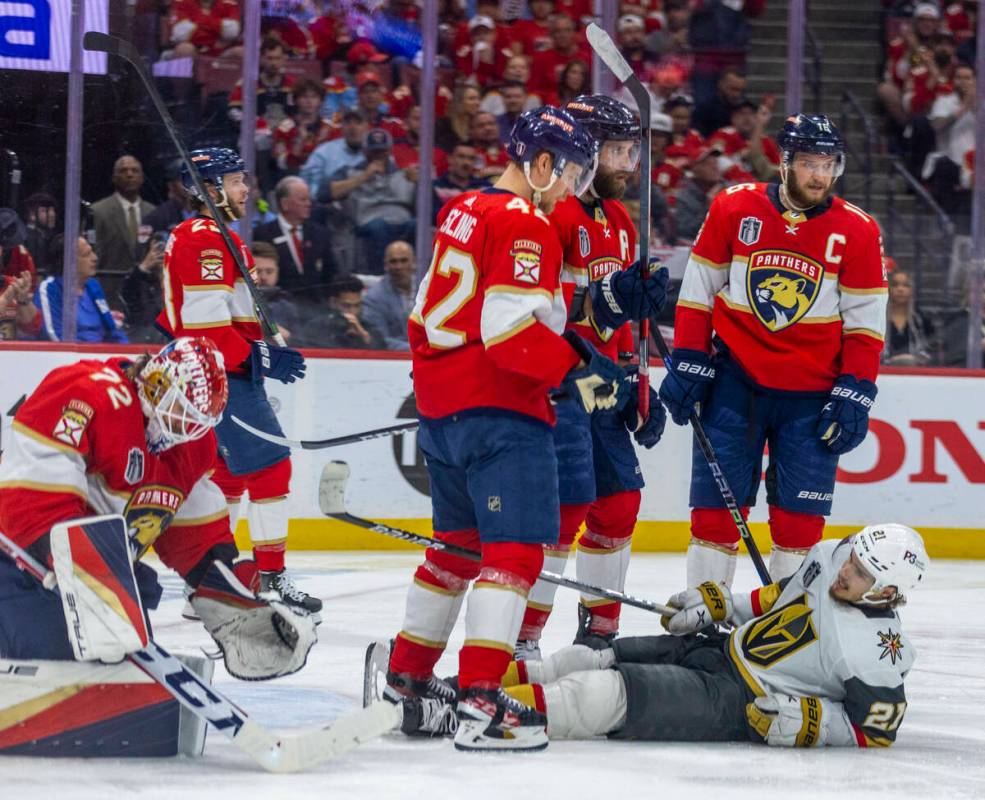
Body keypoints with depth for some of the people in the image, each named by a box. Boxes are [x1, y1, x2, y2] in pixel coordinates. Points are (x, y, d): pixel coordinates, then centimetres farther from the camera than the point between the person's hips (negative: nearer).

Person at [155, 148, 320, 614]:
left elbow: (175, 319, 22)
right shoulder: (207, 239, -16)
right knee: (270, 465, -10)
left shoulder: (188, 236, 17)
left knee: (228, 470, 15)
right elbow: (204, 321, -24)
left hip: (225, 370, 11)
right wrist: (258, 358, -22)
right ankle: (271, 580, -10)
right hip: (221, 376, -11)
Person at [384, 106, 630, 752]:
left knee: (459, 544, 21)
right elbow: (512, 330, -23)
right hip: (499, 410, -10)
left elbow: (428, 312, 21)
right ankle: (480, 701, -20)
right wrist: (578, 373, -19)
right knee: (516, 548, -11)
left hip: (442, 406, 10)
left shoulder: (462, 212, 14)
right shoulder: (526, 226, -15)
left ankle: (407, 677, 28)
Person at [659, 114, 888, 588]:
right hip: (735, 380, 0)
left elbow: (865, 324, 1)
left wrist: (853, 396, -5)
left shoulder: (857, 231, -3)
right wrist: (688, 365, -1)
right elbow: (698, 291, 4)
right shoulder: (733, 208, -3)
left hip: (811, 394, 0)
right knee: (718, 500, -1)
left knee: (801, 514, 1)